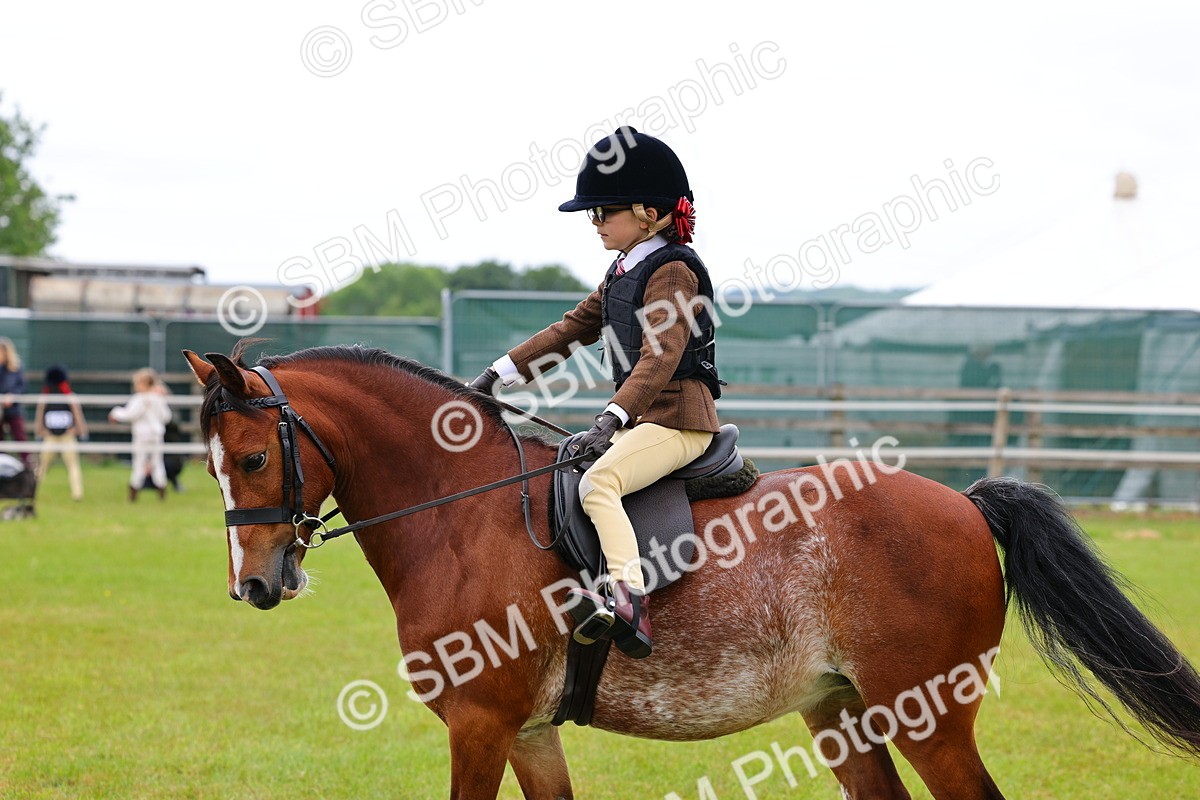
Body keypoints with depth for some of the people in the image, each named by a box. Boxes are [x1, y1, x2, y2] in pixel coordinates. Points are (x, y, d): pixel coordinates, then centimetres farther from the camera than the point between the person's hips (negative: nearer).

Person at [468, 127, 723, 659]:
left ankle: (630, 601, -41)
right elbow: (572, 329, 23)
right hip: (641, 416, 10)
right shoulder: (622, 273, 18)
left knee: (597, 481, -29)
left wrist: (611, 419, -35)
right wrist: (498, 375, 16)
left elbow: (660, 356, -24)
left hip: (678, 419, -10)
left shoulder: (672, 271, -12)